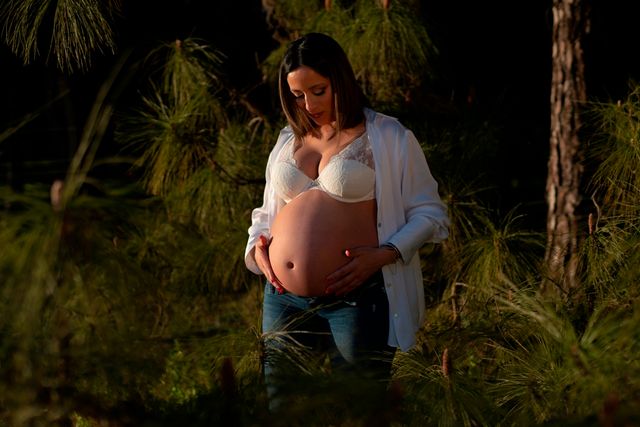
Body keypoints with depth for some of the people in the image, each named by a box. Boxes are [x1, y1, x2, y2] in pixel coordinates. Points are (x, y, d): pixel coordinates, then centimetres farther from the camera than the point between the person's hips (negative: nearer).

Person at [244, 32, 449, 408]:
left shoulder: (389, 138, -1)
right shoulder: (288, 141, 16)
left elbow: (429, 213, -1)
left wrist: (384, 254, -16)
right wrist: (257, 247, 6)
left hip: (356, 301, -5)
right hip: (284, 299, 5)